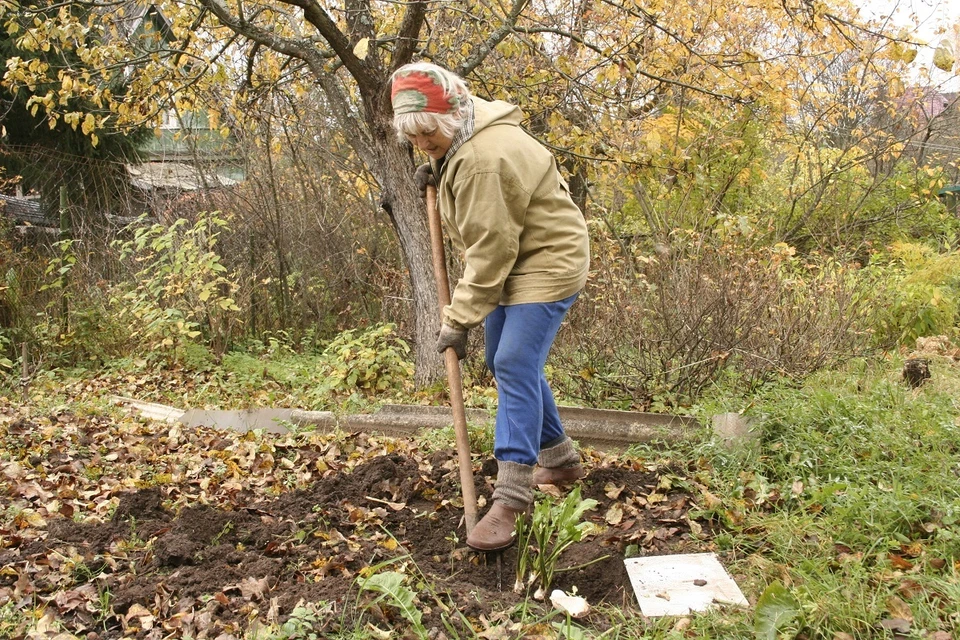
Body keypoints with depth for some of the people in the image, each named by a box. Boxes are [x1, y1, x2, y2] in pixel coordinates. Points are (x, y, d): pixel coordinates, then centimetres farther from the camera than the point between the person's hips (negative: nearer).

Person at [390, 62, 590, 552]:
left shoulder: (484, 160, -29)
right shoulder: (461, 138, 4)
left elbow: (490, 250, -27)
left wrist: (460, 320, -22)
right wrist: (438, 177, 2)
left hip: (545, 263, -11)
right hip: (512, 262, 11)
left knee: (515, 365, -18)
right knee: (504, 362, 15)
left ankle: (511, 498, -14)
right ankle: (561, 460, 30)